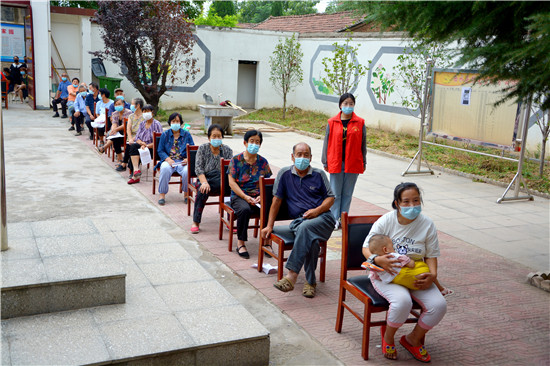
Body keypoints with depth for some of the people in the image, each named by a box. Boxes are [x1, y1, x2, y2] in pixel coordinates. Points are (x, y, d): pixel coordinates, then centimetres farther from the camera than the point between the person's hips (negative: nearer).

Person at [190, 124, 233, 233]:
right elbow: (198, 168, -6)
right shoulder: (202, 148, 4)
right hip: (206, 179, -1)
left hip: (221, 182, 1)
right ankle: (196, 222, -22)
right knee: (202, 190, -34)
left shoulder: (227, 150, 7)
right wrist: (204, 182, -25)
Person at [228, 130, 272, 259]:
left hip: (258, 196, 2)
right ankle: (240, 243, -20)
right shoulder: (236, 160, 2)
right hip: (239, 196, -2)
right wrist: (245, 197, -15)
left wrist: (262, 196, -12)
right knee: (245, 209, -36)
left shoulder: (263, 162, 11)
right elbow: (232, 182, -4)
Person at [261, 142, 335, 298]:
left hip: (322, 218, -1)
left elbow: (330, 197, 14)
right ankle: (310, 281, -20)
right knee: (310, 239, -34)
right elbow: (277, 200, 12)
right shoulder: (285, 174, 11)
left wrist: (317, 210, -6)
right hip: (298, 220, 1)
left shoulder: (319, 174, 12)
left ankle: (292, 275, -39)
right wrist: (269, 226, 8)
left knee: (305, 227, -36)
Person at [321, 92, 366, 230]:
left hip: (353, 164, 0)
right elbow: (327, 142, 6)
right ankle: (335, 219, 13)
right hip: (336, 163, 0)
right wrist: (325, 162, 6)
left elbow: (363, 144, 7)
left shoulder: (360, 123, 1)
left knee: (347, 193, 8)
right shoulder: (332, 123, 0)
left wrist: (363, 162, 8)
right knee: (335, 193, 5)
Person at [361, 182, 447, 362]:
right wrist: (377, 259, -24)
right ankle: (388, 337, 0)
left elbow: (431, 255, 4)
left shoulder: (427, 224, 0)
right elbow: (366, 247, -1)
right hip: (386, 273, -3)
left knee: (439, 305, -19)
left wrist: (432, 275, -16)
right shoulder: (385, 221, -7)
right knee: (403, 301, -34)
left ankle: (413, 339, 10)